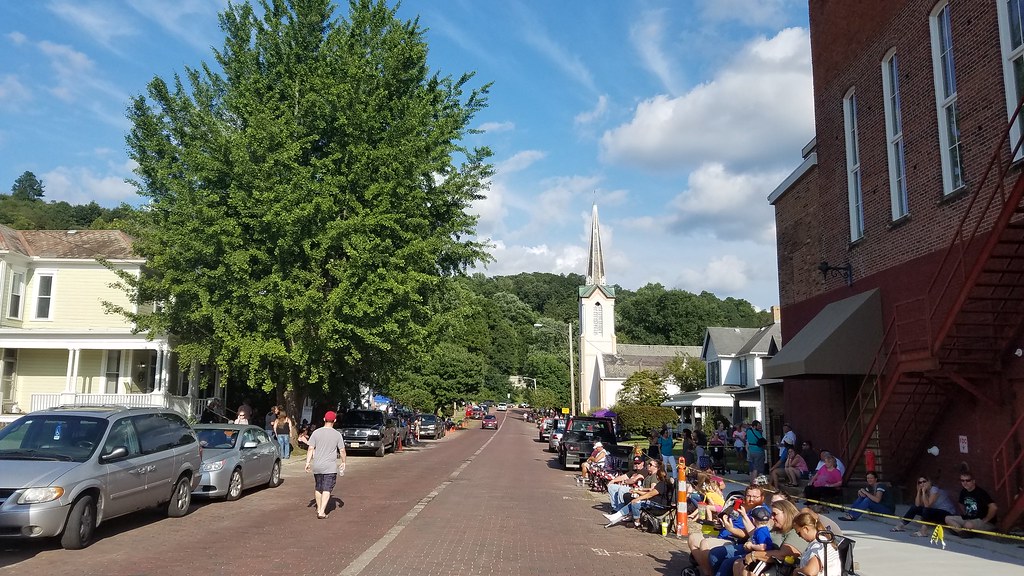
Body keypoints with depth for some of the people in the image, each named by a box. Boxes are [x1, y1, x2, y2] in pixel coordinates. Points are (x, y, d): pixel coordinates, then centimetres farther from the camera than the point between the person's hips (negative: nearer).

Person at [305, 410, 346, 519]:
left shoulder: (316, 432, 0)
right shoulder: (337, 434, -3)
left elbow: (311, 449, -3)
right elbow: (342, 450, -1)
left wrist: (308, 462, 1)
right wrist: (343, 462, 12)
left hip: (317, 466, 3)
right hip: (330, 467, -3)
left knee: (318, 488, 18)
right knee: (327, 489, -1)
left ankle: (319, 509, 28)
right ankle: (322, 512, -10)